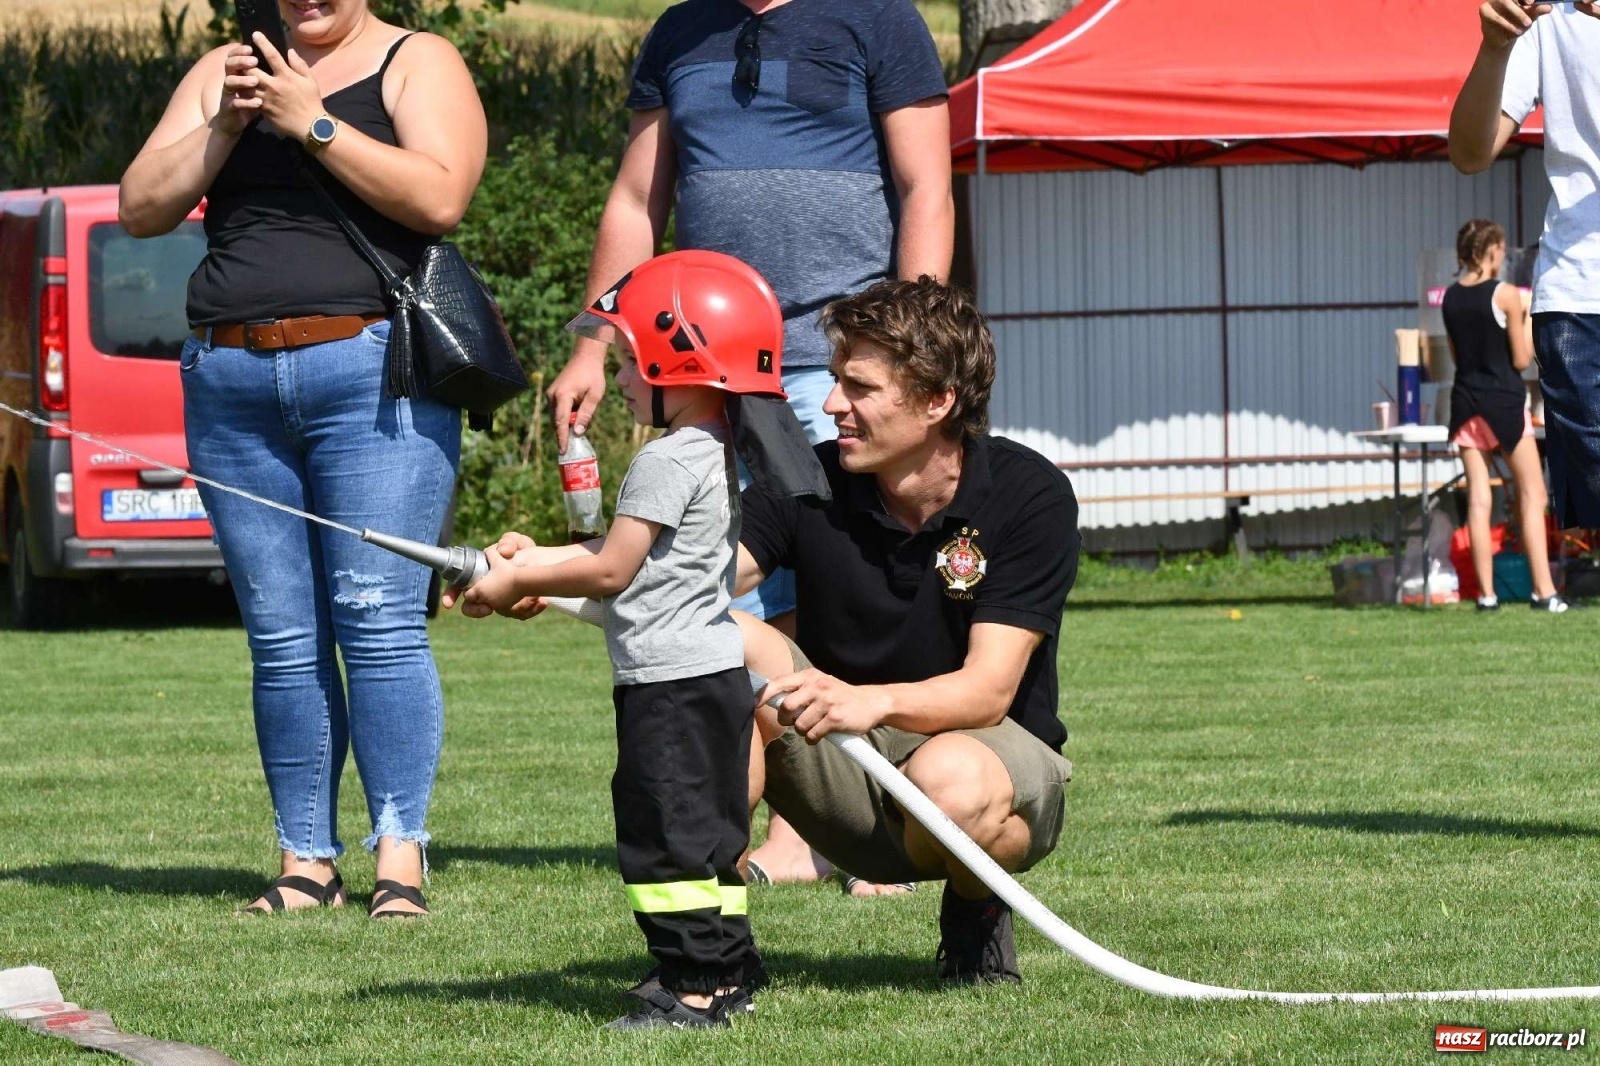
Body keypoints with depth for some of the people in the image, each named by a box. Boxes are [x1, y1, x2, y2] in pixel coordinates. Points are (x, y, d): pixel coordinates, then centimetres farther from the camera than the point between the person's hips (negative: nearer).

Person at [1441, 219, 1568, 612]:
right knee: (1532, 494, 0)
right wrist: (1529, 324, 7)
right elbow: (1521, 359, -9)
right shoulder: (1506, 295, -11)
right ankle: (1544, 591, -7)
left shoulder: (1450, 297, 5)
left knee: (1478, 498, 4)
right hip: (1504, 401, -5)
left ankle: (1486, 592, 0)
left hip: (1465, 401, 5)